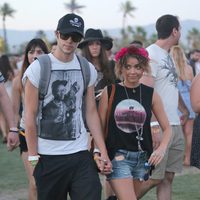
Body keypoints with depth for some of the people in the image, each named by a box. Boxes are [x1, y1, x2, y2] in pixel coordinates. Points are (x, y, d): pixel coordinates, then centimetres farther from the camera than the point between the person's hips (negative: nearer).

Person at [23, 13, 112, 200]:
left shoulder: (88, 69, 8)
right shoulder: (37, 69, -4)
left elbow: (91, 113, 11)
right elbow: (30, 116, -4)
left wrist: (103, 153, 5)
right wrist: (33, 157, -7)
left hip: (80, 154, 3)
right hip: (48, 156, -3)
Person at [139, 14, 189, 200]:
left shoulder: (167, 55, 15)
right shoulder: (151, 54, -13)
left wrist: (184, 110, 36)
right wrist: (154, 127, -25)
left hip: (175, 125, 9)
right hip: (159, 127, -9)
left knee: (168, 177, 7)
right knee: (154, 178, -7)